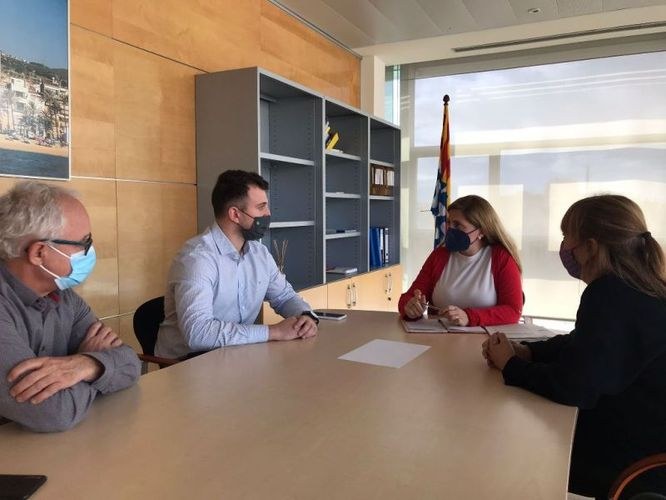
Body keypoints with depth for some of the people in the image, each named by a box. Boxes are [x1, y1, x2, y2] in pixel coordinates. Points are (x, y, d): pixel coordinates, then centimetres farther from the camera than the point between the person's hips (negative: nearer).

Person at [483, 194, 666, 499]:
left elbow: (571, 386, -28)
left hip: (631, 458, -8)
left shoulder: (611, 296, -27)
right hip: (635, 433, 8)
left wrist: (510, 365, -11)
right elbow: (579, 345, 15)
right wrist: (524, 352, -1)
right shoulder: (635, 288, 4)